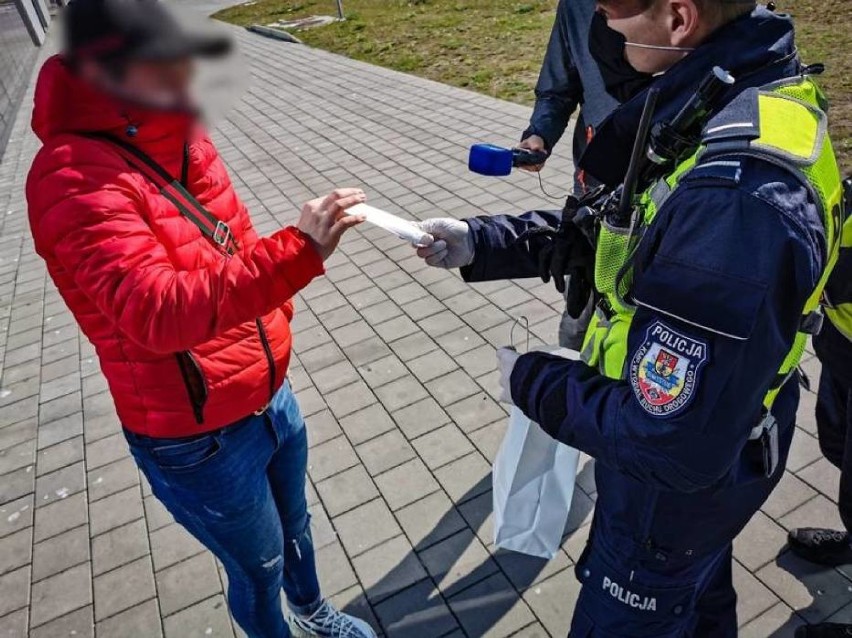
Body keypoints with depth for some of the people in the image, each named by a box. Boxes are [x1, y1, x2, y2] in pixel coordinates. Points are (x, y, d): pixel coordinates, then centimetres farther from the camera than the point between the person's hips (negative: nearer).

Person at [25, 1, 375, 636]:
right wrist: (296, 252, -46)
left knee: (295, 526, 29)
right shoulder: (73, 179, -24)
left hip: (272, 393, 7)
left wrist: (273, 317, 14)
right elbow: (159, 313, -38)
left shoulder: (174, 133, 1)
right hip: (197, 440, -7)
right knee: (259, 566, 18)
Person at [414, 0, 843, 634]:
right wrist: (482, 241, -6)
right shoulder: (744, 90, -7)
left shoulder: (733, 200, -40)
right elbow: (615, 227, 2)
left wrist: (532, 382, -20)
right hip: (707, 426, 8)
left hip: (678, 480, -7)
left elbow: (675, 447, -35)